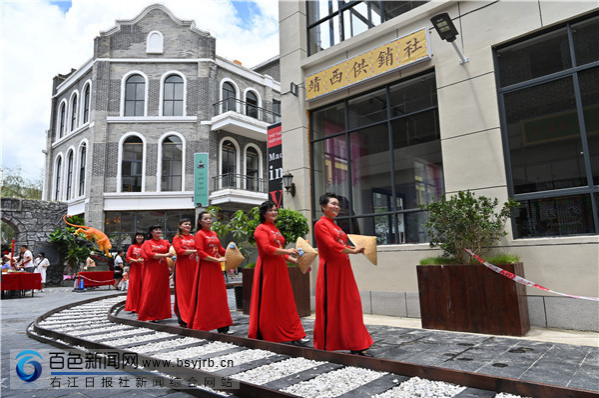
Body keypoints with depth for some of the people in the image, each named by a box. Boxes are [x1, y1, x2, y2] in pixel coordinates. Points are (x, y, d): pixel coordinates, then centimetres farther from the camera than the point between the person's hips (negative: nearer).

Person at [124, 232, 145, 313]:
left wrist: (143, 260, -13)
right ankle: (133, 307, 4)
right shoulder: (132, 247, 9)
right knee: (134, 287, -2)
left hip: (143, 269, 0)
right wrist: (136, 260, -11)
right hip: (134, 269, 0)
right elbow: (128, 258, 4)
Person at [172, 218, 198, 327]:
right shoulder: (177, 238, 5)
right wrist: (194, 251, -15)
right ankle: (183, 319, 0)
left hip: (193, 266, 3)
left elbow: (199, 248, 9)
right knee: (182, 292, -3)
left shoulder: (193, 238, 15)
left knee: (193, 291, 2)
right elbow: (179, 251, -10)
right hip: (181, 266, -3)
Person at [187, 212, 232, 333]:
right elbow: (200, 253, -16)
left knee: (220, 295, 7)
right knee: (205, 297, -1)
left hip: (216, 268, 7)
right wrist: (217, 260, -18)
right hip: (205, 268, -7)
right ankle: (202, 327, 12)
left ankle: (222, 327, 15)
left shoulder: (214, 234, 14)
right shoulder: (199, 234, -6)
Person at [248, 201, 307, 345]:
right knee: (267, 302, 0)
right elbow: (266, 248, -19)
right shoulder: (261, 229, -5)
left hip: (279, 268, 7)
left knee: (286, 302, 6)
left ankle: (294, 335, 10)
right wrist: (287, 251, -24)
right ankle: (265, 335, 13)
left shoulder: (275, 229, 19)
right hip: (267, 268, -7)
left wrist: (294, 260, 13)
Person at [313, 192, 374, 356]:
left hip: (343, 270, 8)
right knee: (330, 307, -1)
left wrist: (356, 248, 3)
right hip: (330, 270, -8)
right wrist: (353, 251, -10)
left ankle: (356, 346, 13)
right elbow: (331, 245, -18)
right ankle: (326, 346, 12)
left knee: (351, 305, 6)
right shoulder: (321, 224, -8)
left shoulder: (335, 226, 19)